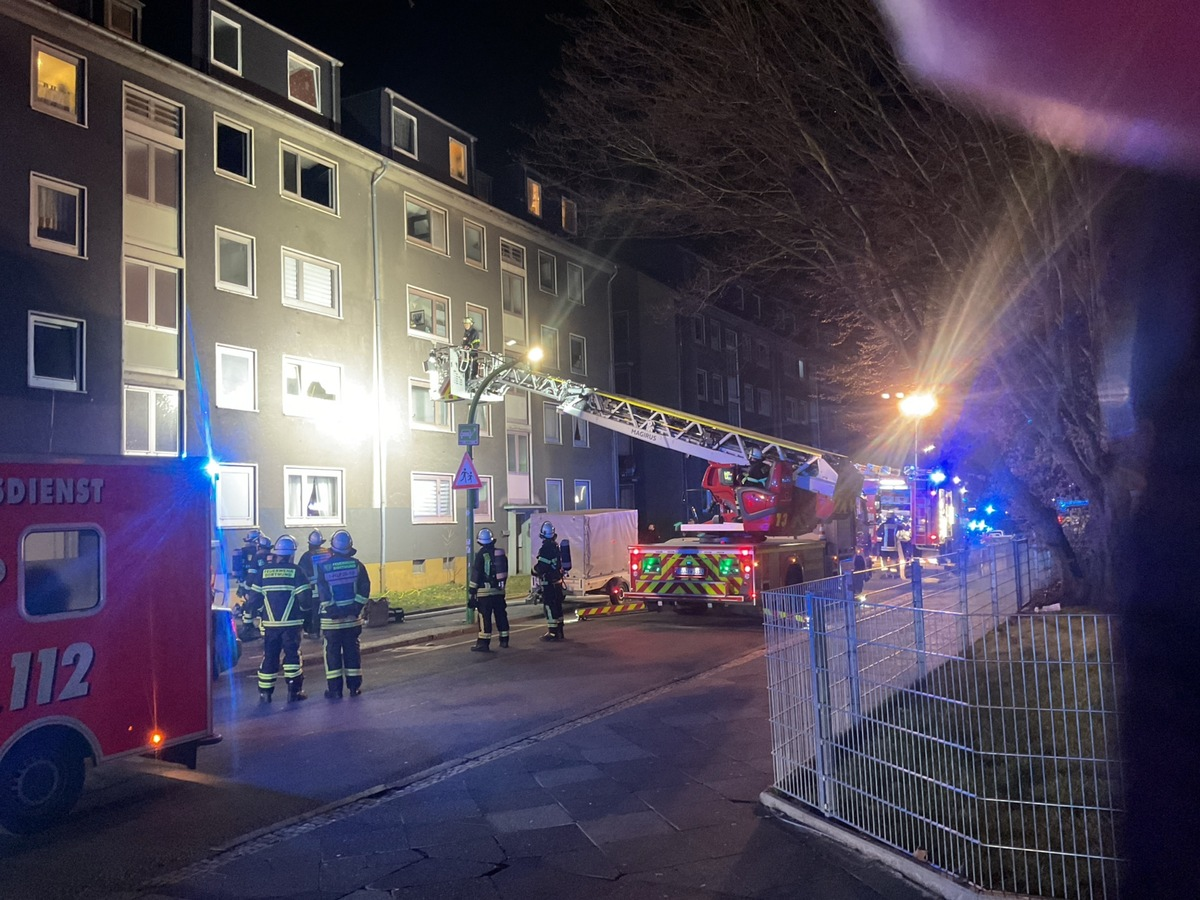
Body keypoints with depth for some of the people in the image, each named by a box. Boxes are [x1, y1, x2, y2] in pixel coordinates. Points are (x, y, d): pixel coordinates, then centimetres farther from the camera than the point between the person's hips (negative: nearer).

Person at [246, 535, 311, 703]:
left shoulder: (264, 571, 1)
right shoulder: (295, 570, -8)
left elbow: (254, 599, 1)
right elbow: (305, 598, -12)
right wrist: (302, 609, 9)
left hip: (269, 623, 3)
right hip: (291, 623, -3)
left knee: (269, 656, 11)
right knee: (292, 654, 5)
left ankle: (265, 693, 13)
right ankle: (294, 692, 3)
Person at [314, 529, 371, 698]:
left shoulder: (322, 566, -7)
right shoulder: (356, 565, -1)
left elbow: (322, 593, -11)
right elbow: (364, 589, -5)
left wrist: (333, 611, -8)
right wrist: (356, 608, -2)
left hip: (331, 619, -2)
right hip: (352, 617, 2)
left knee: (332, 652, 6)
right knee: (352, 651, 10)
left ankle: (334, 689, 6)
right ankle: (354, 687, 13)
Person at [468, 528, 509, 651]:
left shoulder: (481, 554, -9)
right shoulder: (500, 553, 10)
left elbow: (476, 574, -12)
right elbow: (505, 572, 16)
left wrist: (472, 591, -8)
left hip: (484, 591, -6)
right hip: (499, 590, 6)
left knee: (484, 617, -6)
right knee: (501, 615, 15)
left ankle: (483, 643, -10)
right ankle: (504, 640, 23)